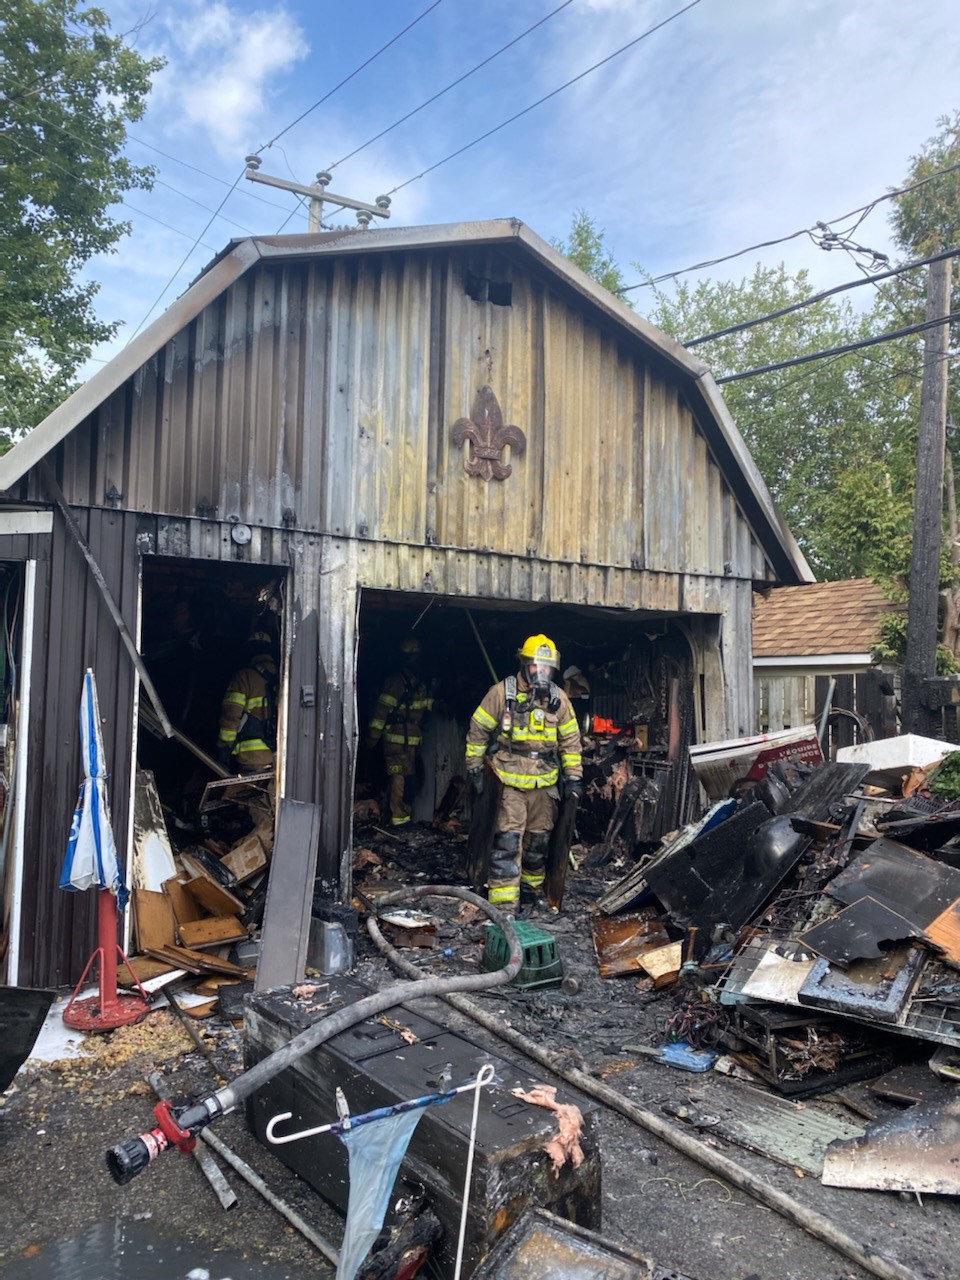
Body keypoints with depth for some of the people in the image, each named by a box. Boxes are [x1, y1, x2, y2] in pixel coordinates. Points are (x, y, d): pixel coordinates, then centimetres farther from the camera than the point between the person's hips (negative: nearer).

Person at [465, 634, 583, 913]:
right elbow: (478, 731, -1)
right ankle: (503, 905, -9)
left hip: (544, 783, 4)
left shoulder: (559, 699, 3)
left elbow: (570, 740, 13)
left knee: (539, 839, 14)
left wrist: (574, 776, 9)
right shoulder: (502, 693, -8)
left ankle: (531, 888, 35)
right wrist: (474, 769, -2)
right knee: (508, 840, -12)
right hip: (508, 782, -4)